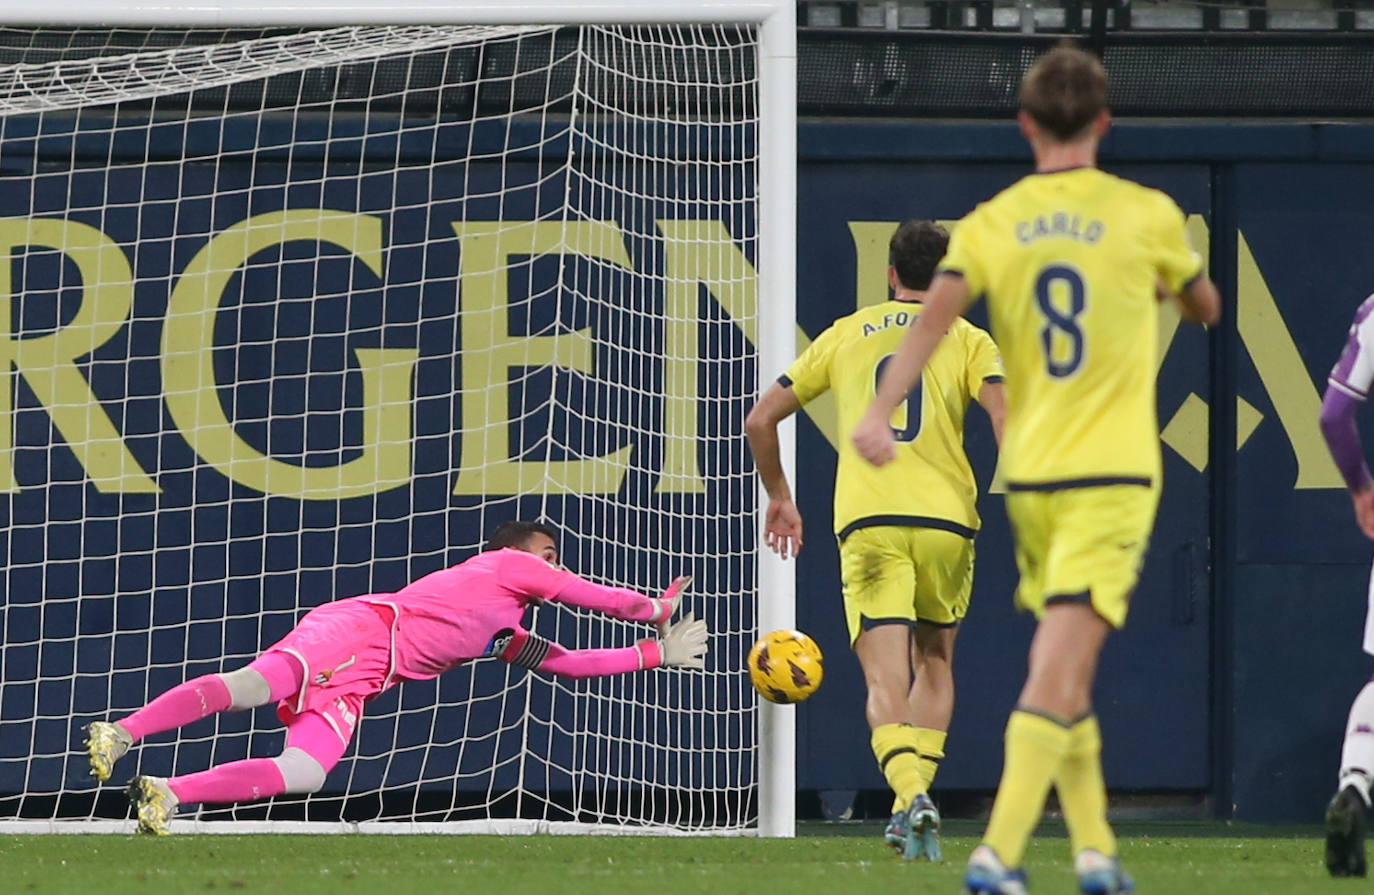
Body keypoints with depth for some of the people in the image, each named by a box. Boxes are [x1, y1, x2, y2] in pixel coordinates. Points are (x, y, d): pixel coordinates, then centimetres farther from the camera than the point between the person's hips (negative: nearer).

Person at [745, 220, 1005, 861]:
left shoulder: (846, 335, 17)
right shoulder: (967, 340, 11)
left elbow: (760, 420, 17)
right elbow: (1006, 416, -7)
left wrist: (778, 497, 29)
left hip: (866, 522, 0)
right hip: (945, 519, 0)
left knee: (885, 680, -7)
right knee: (934, 662, 21)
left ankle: (909, 792, -32)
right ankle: (917, 790, 8)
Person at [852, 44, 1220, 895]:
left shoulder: (992, 223, 2)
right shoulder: (1147, 215, -2)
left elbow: (935, 315, -14)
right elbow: (1207, 307, 14)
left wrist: (882, 411, -23)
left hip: (1029, 474, 3)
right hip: (1113, 473, -3)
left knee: (1066, 672, 18)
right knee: (1059, 671, -11)